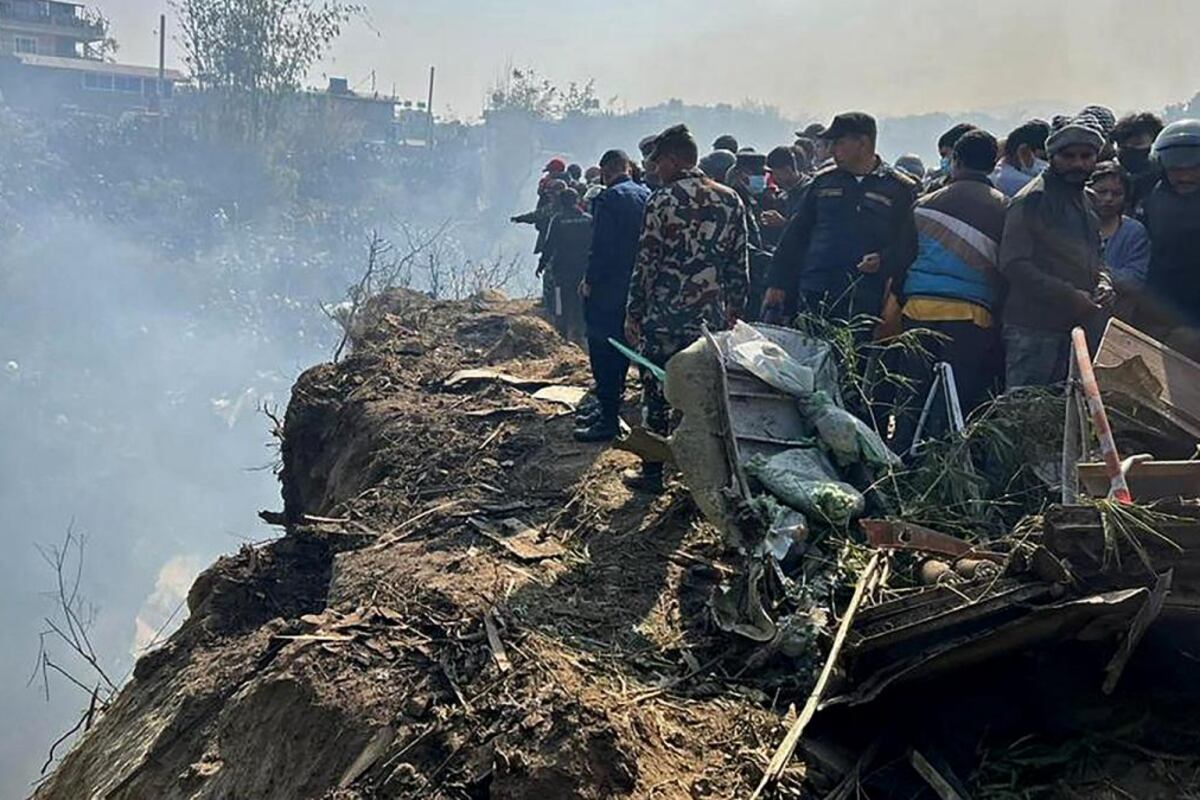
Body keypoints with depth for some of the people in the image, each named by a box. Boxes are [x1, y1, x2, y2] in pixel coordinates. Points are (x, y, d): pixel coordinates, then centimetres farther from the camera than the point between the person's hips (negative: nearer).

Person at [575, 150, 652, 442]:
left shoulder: (609, 198, -16)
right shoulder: (647, 196, 6)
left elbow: (601, 246, -19)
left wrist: (590, 281, -8)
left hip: (608, 288, -8)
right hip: (637, 286, 8)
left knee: (603, 353, -2)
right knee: (621, 348, 17)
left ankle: (608, 421, 1)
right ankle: (608, 409, 28)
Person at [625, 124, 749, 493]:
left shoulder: (663, 200, -10)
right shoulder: (730, 200, 6)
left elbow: (646, 263, -10)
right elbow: (740, 264, 8)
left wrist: (633, 313, -3)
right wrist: (735, 310, 16)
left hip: (665, 315, -5)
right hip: (712, 317, 5)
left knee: (657, 393, 5)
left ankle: (653, 472, 11)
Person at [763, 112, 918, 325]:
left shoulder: (901, 189, 5)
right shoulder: (823, 182, 15)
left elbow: (909, 245, 3)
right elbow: (795, 235, 16)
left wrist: (883, 261, -16)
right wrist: (777, 284, 10)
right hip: (812, 299, 3)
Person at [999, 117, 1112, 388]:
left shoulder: (1087, 201, 19)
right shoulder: (1032, 200, -8)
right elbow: (1014, 264, -16)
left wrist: (1102, 283, 6)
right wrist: (1069, 296, -18)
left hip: (1081, 325, 8)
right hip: (1035, 327, -8)